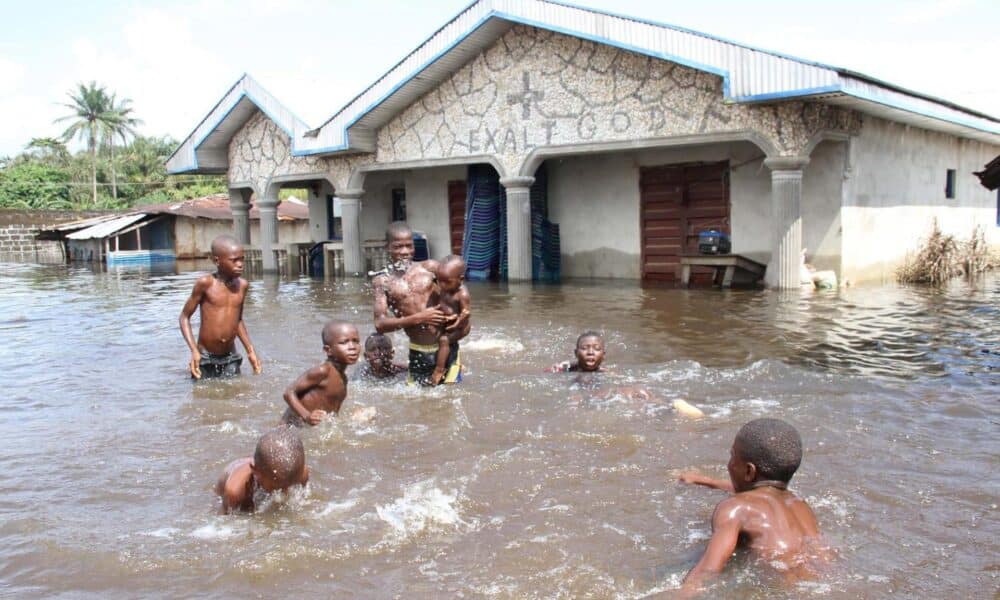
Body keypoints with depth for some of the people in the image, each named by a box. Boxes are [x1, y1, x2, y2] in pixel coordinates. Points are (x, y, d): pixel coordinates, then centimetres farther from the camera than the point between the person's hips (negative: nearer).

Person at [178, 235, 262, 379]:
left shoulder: (242, 285, 3)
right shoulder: (206, 283, -10)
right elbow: (185, 317, -4)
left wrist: (250, 350, 13)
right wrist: (194, 350, -15)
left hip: (231, 360, 3)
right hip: (205, 358, -3)